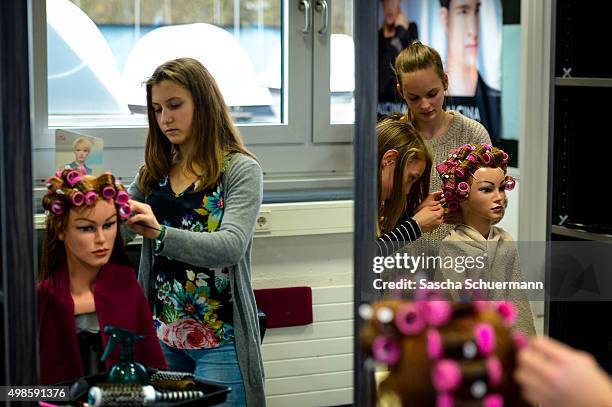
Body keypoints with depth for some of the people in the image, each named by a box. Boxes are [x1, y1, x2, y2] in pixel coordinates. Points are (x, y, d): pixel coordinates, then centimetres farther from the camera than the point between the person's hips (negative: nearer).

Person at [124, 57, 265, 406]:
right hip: (163, 334, 5)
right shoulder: (154, 172, 9)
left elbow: (231, 246, -22)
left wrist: (160, 232, -35)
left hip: (220, 338, -5)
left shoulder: (241, 170, -8)